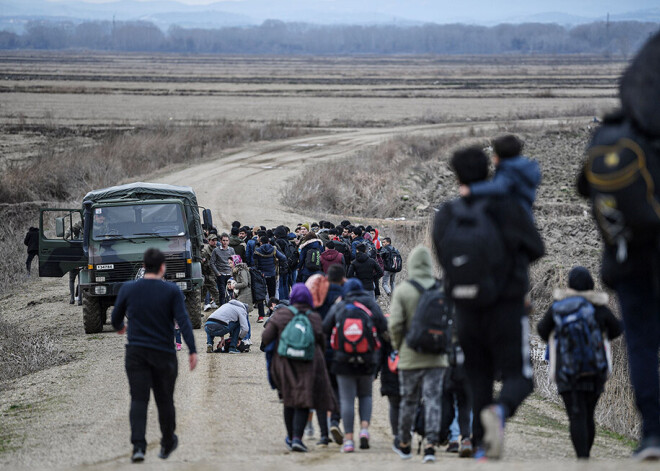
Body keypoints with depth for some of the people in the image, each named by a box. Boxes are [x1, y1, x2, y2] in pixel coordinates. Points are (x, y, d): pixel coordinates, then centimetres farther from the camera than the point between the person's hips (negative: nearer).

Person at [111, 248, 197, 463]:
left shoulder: (128, 289, 1)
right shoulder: (172, 291, -4)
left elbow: (115, 318, 12)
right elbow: (183, 321, -12)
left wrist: (120, 328, 36)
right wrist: (192, 351, -12)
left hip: (136, 352, 1)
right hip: (163, 353, -1)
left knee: (138, 399, -4)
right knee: (165, 400, 14)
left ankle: (138, 446, -21)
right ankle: (167, 444, 29)